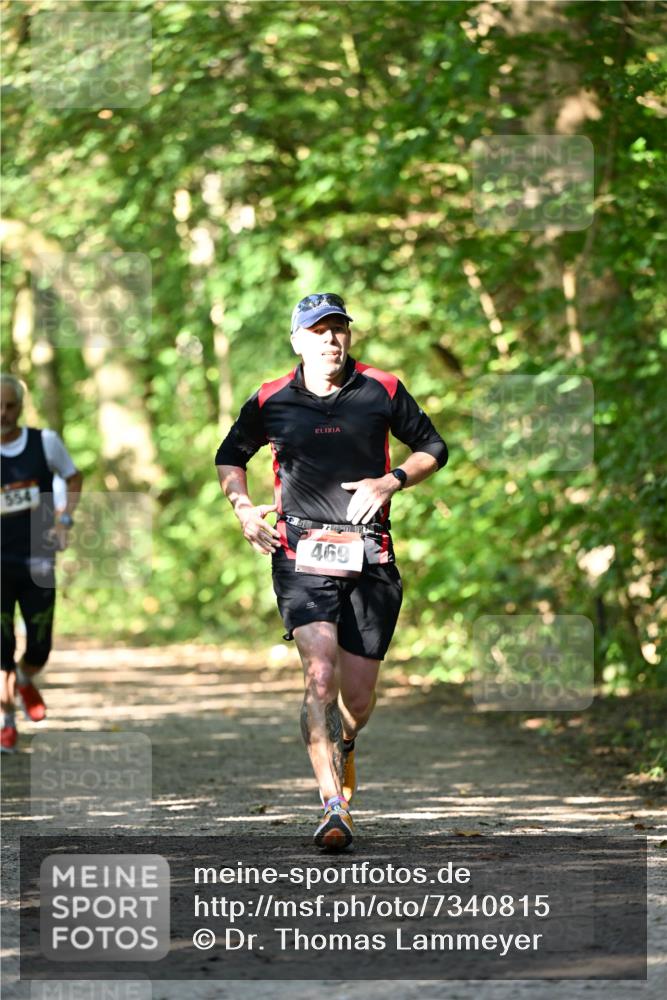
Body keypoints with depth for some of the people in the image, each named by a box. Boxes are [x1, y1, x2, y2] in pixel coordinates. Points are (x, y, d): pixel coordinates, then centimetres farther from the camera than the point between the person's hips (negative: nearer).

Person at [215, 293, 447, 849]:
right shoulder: (270, 403, 5)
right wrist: (242, 506, 3)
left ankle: (342, 745, 44)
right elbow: (230, 456, 21)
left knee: (358, 697, 6)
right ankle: (334, 805, -22)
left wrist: (390, 481, -3)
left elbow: (433, 448, 14)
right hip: (302, 554, -1)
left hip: (370, 556, 1)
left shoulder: (383, 392, 4)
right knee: (321, 673, -22)